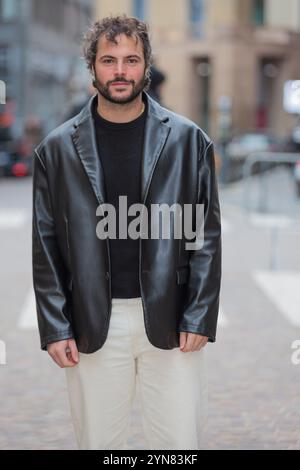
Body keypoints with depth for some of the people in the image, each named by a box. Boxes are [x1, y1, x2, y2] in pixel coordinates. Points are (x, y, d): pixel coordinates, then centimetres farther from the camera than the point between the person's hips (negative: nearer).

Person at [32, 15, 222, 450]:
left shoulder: (187, 140, 2)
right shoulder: (58, 148, 3)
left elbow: (207, 235, 1)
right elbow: (46, 246, 4)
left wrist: (200, 317, -6)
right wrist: (54, 327, -2)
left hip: (170, 321, 0)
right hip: (93, 325, 1)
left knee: (180, 443, 4)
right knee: (98, 443, 9)